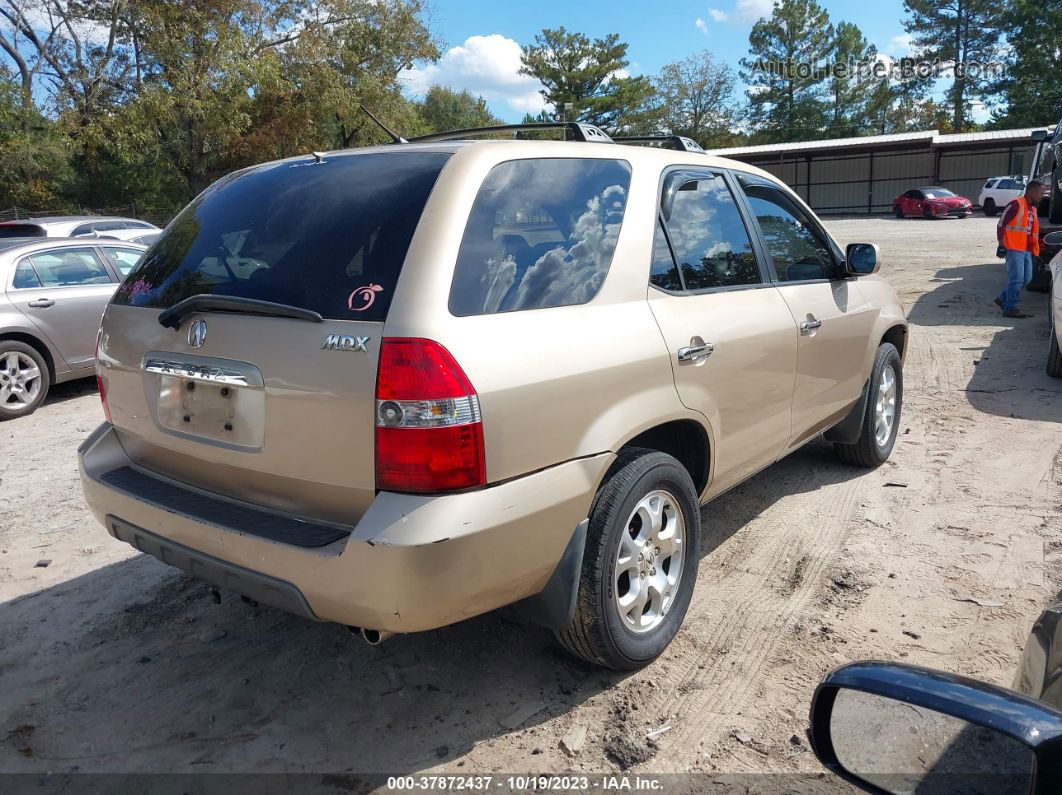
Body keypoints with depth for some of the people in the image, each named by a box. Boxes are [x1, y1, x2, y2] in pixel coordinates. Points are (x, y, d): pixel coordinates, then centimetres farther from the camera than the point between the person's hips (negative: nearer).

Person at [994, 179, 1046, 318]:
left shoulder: (1032, 208, 18)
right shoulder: (1016, 204, -9)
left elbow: (1033, 231, 23)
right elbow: (1001, 224, -13)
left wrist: (1035, 251, 20)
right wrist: (1001, 245, -17)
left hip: (1026, 250, 9)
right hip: (1013, 249, -9)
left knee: (1027, 278, 10)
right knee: (1017, 279, -10)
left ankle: (1003, 299, 22)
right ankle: (1011, 308, -4)